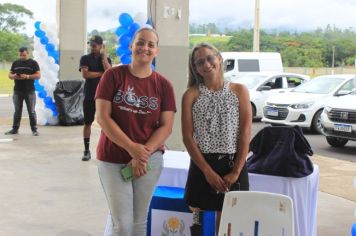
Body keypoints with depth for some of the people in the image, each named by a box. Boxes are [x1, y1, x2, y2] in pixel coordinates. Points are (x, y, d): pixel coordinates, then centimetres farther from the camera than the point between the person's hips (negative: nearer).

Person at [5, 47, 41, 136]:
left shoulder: (33, 63, 1)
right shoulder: (15, 63, 12)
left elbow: (38, 75, -5)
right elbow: (10, 74, 15)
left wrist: (27, 76, -19)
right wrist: (13, 76, -9)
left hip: (30, 91, -4)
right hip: (17, 91, 4)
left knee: (31, 111, -2)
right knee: (17, 111, 9)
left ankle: (34, 129, 3)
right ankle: (15, 129, 14)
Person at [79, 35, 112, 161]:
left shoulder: (106, 59, 6)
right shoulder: (85, 58, 3)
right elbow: (85, 74, -12)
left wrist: (104, 54, -9)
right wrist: (101, 73, -8)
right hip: (89, 96, 0)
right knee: (87, 123, 4)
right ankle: (86, 150, 11)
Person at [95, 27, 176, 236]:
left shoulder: (164, 85, 1)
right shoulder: (113, 75, -4)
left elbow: (166, 126, -3)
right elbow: (102, 117, -10)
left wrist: (143, 155, -16)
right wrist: (131, 148, -18)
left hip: (149, 160, 2)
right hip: (113, 160, -2)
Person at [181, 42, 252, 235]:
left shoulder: (239, 91, 3)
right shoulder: (191, 95, 1)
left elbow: (246, 133, -1)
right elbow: (187, 136, -4)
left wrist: (236, 172, -9)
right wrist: (208, 171, -11)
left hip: (233, 165, 0)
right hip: (202, 166, 0)